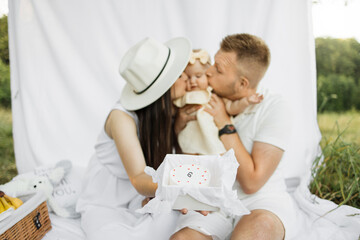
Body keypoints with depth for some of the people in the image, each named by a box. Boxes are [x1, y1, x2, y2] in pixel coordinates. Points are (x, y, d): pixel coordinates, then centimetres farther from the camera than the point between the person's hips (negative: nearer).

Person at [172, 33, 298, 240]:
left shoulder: (274, 108, -12)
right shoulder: (209, 100, 0)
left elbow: (251, 183, -16)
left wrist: (225, 125, -17)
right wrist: (182, 124, -10)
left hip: (263, 202, -3)